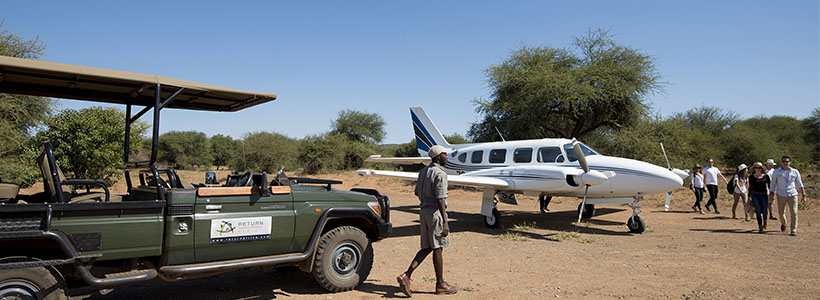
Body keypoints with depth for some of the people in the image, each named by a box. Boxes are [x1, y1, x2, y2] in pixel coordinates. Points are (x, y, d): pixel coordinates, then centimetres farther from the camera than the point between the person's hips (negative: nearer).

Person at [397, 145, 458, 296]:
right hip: (435, 212, -8)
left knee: (427, 248, 11)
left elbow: (418, 193, 20)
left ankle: (406, 275, 0)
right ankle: (440, 284, 13)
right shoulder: (440, 174, -15)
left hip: (424, 211, 8)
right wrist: (445, 223, -22)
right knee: (437, 249, 2)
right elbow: (440, 199, -21)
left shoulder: (423, 171, 13)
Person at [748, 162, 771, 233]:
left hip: (764, 195, 1)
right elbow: (750, 187, 7)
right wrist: (749, 197, 7)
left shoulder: (766, 176, 1)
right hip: (755, 195, 0)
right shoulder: (751, 177, 1)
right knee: (758, 211, -2)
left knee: (764, 211, 3)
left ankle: (765, 222, 36)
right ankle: (760, 228, 2)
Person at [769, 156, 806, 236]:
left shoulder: (795, 172, 3)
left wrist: (803, 195, 3)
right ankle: (783, 224, 38)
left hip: (792, 194, 0)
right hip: (781, 195, 1)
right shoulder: (776, 172, 3)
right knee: (781, 212, 7)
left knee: (794, 212, -9)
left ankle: (793, 230, -2)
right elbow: (773, 183, 9)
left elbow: (800, 184, 8)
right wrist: (771, 193, 2)